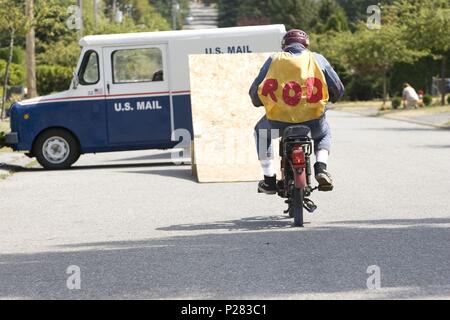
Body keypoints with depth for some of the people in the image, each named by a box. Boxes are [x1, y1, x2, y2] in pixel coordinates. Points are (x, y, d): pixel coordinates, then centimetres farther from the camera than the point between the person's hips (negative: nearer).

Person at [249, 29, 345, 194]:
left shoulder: (274, 60, 9)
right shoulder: (317, 59, 10)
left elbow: (255, 91, 8)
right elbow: (338, 89, 10)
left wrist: (259, 102, 31)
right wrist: (330, 98, 33)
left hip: (279, 122, 0)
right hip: (312, 122, 1)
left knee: (261, 131, 34)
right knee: (323, 133, 37)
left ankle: (269, 179, 25)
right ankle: (321, 167, 9)